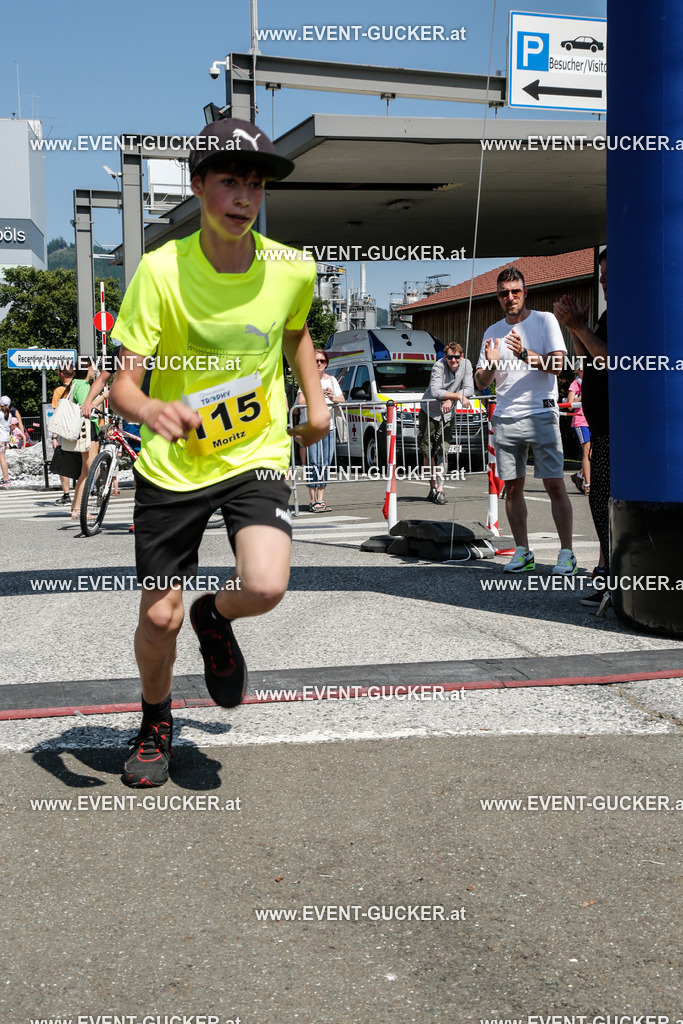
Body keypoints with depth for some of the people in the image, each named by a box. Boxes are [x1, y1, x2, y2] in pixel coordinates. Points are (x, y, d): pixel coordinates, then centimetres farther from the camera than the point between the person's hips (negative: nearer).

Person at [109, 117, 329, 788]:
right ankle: (156, 720, 35)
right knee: (159, 618, 2)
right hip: (172, 465, -1)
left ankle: (215, 618, 15)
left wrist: (316, 402, 10)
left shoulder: (292, 269, -6)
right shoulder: (162, 269, -15)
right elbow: (122, 383, -18)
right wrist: (149, 408, -40)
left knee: (265, 587, -23)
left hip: (256, 457, 1)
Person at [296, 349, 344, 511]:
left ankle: (321, 499, 9)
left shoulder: (331, 380, 14)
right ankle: (313, 501, -9)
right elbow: (301, 402, -10)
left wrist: (333, 398, -15)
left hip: (328, 426, 4)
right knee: (313, 463, -11)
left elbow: (342, 399, 6)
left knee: (325, 463, 3)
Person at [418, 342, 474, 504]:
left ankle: (439, 489, -8)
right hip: (428, 412, -2)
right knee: (428, 452, 2)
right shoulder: (439, 366, -20)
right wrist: (458, 395, -31)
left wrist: (450, 399, -22)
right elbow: (435, 391, -31)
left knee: (441, 453, -7)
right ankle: (433, 487, 15)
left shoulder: (466, 365, -7)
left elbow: (470, 390, -11)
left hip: (447, 414, 2)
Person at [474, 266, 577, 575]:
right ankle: (522, 552, 13)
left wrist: (525, 354, -23)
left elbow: (557, 365, -8)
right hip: (505, 418, 4)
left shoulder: (544, 320, 3)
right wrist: (490, 364, -9)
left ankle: (566, 553, -3)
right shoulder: (492, 332, 14)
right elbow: (480, 383, 13)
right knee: (512, 486, 5)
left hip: (541, 414, -4)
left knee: (554, 484, -8)